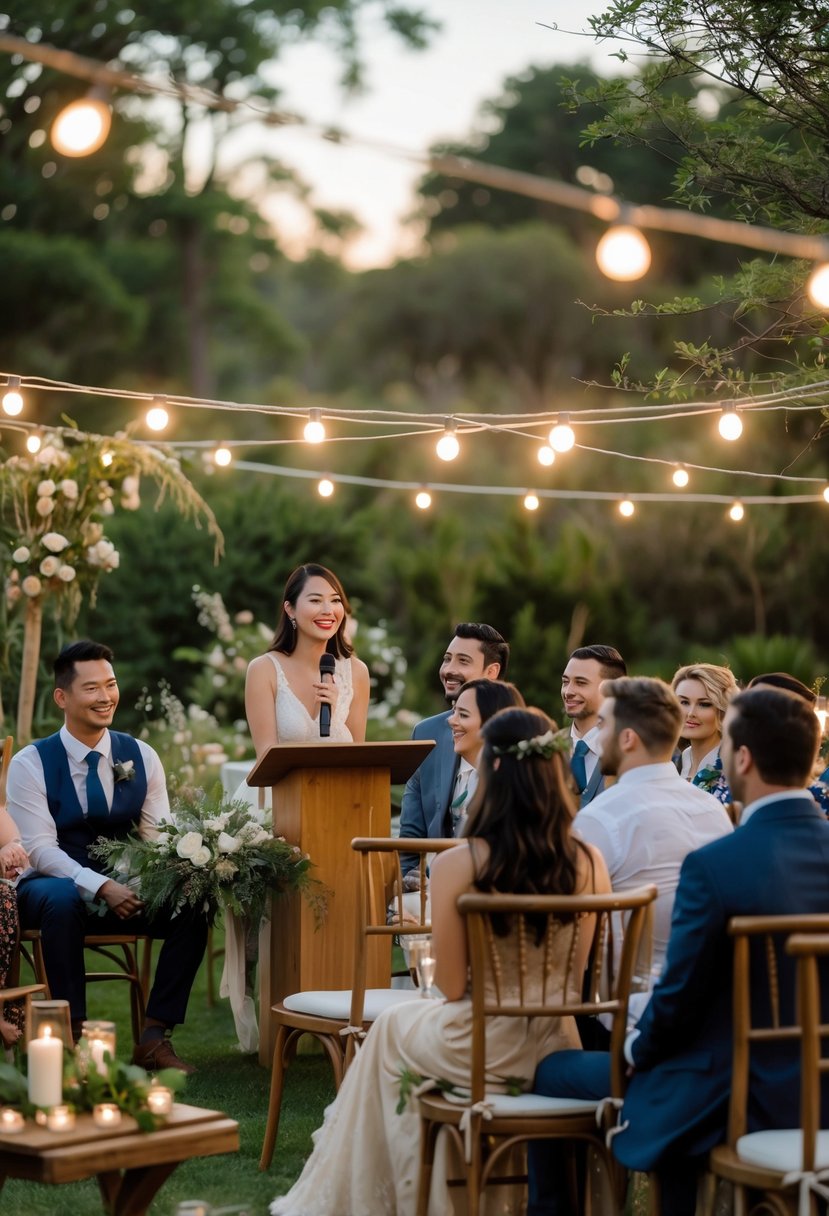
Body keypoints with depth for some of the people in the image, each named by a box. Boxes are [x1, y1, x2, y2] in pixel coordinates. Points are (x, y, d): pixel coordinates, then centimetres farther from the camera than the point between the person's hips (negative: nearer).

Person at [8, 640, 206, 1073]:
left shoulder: (141, 757, 3)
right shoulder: (30, 763, -8)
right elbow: (40, 848, -16)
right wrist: (101, 887, -30)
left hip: (125, 888, 4)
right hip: (54, 886, -3)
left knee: (191, 905, -23)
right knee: (62, 900, -39)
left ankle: (155, 1037, -15)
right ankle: (73, 1033, -25)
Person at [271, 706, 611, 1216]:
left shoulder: (457, 865, -19)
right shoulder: (590, 863, -11)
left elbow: (453, 988, -12)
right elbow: (579, 974, 0)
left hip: (481, 1054, -3)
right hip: (555, 1054, 3)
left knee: (392, 1030, 31)